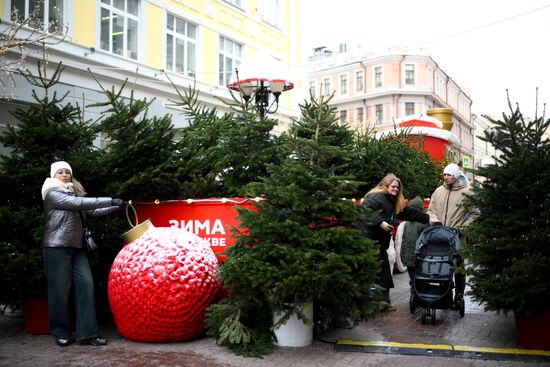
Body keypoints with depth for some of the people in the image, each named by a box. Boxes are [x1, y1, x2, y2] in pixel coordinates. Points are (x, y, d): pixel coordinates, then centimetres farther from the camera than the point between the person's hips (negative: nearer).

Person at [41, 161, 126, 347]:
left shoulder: (73, 193, 22)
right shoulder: (52, 193, -3)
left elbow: (91, 211, 15)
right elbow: (79, 203, -15)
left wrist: (116, 208, 3)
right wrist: (111, 201, -16)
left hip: (76, 248, 7)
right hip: (57, 247, -7)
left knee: (85, 285, -4)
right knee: (60, 290, -2)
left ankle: (87, 333, -4)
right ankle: (61, 333, 11)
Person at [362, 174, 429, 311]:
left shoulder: (394, 202, 21)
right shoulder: (375, 197, -10)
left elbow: (410, 212, 27)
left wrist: (427, 219, 27)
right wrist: (380, 222, -26)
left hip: (380, 242, 10)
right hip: (369, 240, -10)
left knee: (384, 272, 10)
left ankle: (384, 302, 17)